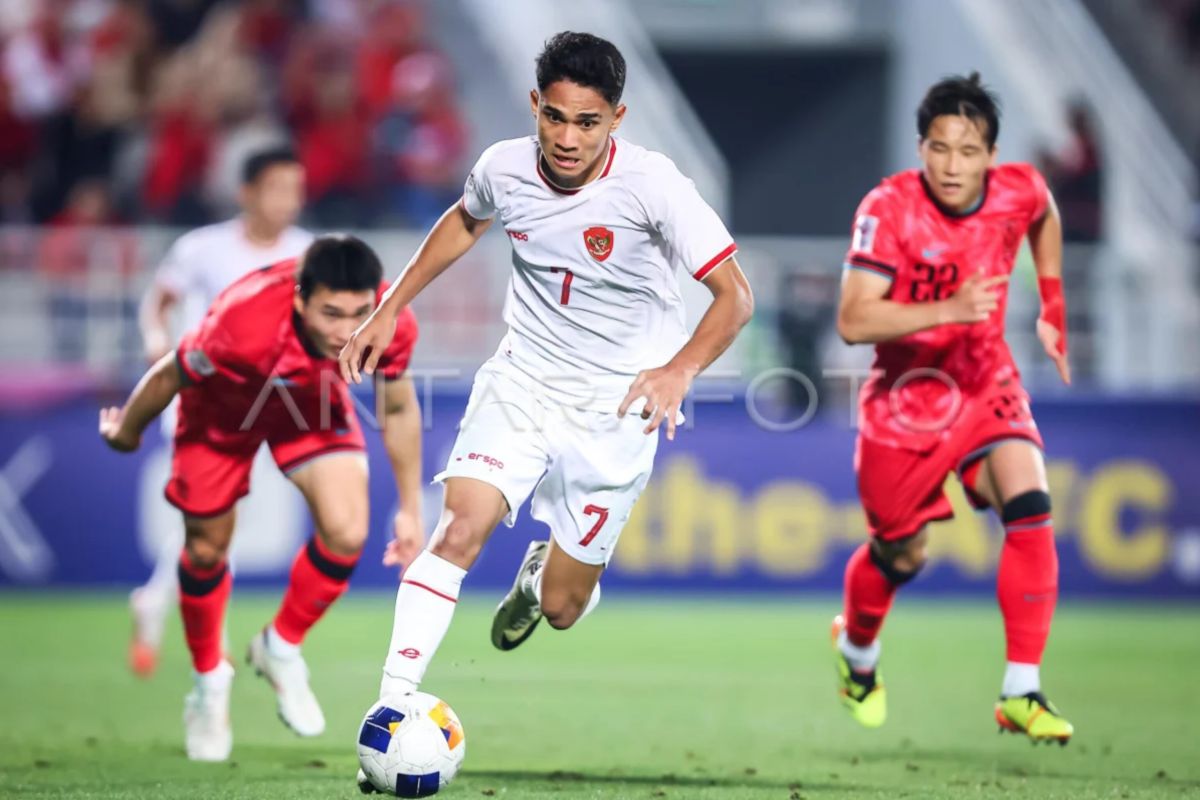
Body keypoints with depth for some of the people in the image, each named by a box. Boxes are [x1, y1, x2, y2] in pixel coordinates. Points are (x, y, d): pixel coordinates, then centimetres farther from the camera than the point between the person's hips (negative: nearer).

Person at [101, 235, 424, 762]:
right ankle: (209, 683, 34)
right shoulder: (243, 326, -45)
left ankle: (282, 648, 13)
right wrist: (126, 433, -4)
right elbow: (168, 376, -23)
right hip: (224, 405, -3)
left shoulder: (392, 326, -33)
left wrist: (410, 510, -2)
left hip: (314, 400, 3)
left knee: (346, 534, -16)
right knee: (207, 550, 6)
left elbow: (398, 410, -10)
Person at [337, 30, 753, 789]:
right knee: (458, 530, -23)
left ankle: (544, 575, 44)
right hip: (522, 380, 2)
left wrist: (681, 369, -35)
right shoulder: (505, 167, -9)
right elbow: (465, 222, 16)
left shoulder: (651, 184, -22)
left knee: (562, 609, 6)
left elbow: (735, 294, -19)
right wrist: (389, 311, 13)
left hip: (615, 406, -2)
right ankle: (392, 706, -22)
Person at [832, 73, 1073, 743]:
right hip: (905, 394, -2)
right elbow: (853, 321, -29)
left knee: (1030, 508, -22)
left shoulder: (1020, 192, -10)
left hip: (986, 386, 2)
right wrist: (949, 310, -39)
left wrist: (1052, 308, 15)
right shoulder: (889, 209, -22)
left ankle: (1022, 693, -18)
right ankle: (857, 647, 46)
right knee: (900, 556, 10)